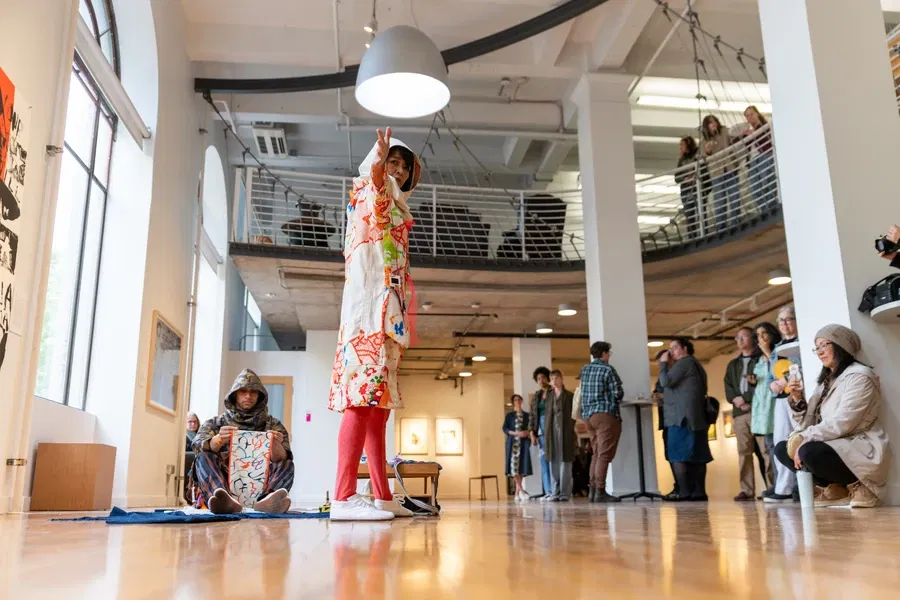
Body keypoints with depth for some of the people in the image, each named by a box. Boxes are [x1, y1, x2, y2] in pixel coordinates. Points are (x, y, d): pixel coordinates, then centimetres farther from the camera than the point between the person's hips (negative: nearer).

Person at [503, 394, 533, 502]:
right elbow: (504, 428, 2)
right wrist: (516, 433, -12)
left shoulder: (527, 415, 14)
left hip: (524, 443, 1)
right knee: (513, 465, -16)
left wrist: (528, 432, -8)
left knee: (522, 466, -6)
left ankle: (517, 493, 0)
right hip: (512, 442, -1)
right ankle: (521, 490, -13)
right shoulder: (509, 415, 11)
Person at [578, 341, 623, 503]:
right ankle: (600, 491, -11)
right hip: (606, 414, -7)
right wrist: (616, 400, 10)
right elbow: (618, 393, -10)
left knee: (597, 453, 14)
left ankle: (593, 490, 12)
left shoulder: (584, 369, 12)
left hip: (588, 414, 7)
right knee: (604, 454, -7)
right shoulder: (608, 369, -8)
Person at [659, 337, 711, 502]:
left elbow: (666, 381, -13)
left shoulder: (684, 362, -6)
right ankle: (699, 491, 2)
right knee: (695, 455, 4)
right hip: (695, 416, 10)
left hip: (682, 416, -10)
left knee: (677, 455, -9)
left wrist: (663, 364, -1)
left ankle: (684, 492, -13)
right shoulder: (695, 364, 25)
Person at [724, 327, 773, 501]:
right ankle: (747, 490, 0)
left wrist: (746, 399, -10)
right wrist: (735, 399, -4)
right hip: (739, 412, 5)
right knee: (744, 452, 1)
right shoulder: (733, 364, 26)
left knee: (766, 449, -11)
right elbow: (728, 387, 17)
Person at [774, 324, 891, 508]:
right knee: (782, 449, 2)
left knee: (809, 452, -33)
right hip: (836, 447, 9)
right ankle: (834, 488, -1)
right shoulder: (826, 381, 15)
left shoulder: (859, 376, -11)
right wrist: (797, 399, -5)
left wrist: (804, 439, -20)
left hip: (862, 449, -9)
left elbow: (841, 424, -21)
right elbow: (810, 425, 10)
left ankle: (857, 485, -9)